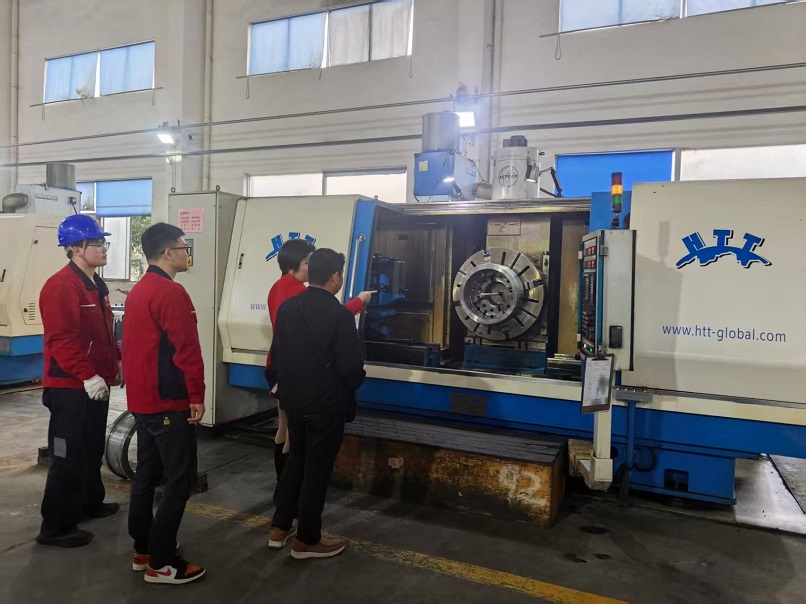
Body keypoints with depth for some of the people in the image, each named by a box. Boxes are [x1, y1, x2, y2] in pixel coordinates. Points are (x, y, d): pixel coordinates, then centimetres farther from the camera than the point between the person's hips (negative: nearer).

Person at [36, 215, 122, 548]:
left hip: (96, 383, 10)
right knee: (69, 455, -2)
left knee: (92, 448, 21)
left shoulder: (97, 285, 13)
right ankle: (56, 526, 9)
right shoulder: (60, 286, -18)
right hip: (71, 387, -10)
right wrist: (87, 375, -27)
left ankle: (90, 502, 36)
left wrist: (116, 363, 18)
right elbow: (61, 339, -25)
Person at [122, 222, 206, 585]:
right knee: (179, 480, -2)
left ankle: (143, 550, 27)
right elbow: (186, 349, -22)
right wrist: (196, 396, -15)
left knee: (147, 474, 17)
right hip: (169, 402, -10)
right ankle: (161, 563, 5)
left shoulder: (138, 291, 13)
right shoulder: (171, 292, -18)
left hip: (143, 400, 10)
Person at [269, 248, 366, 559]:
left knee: (295, 460, 22)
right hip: (326, 404, -6)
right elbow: (350, 366, -19)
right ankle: (306, 540, 21)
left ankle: (279, 527, 31)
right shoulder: (340, 315, -20)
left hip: (293, 400, 6)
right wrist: (350, 388, 3)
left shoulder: (287, 307, 0)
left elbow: (277, 355, 6)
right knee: (317, 469, 7)